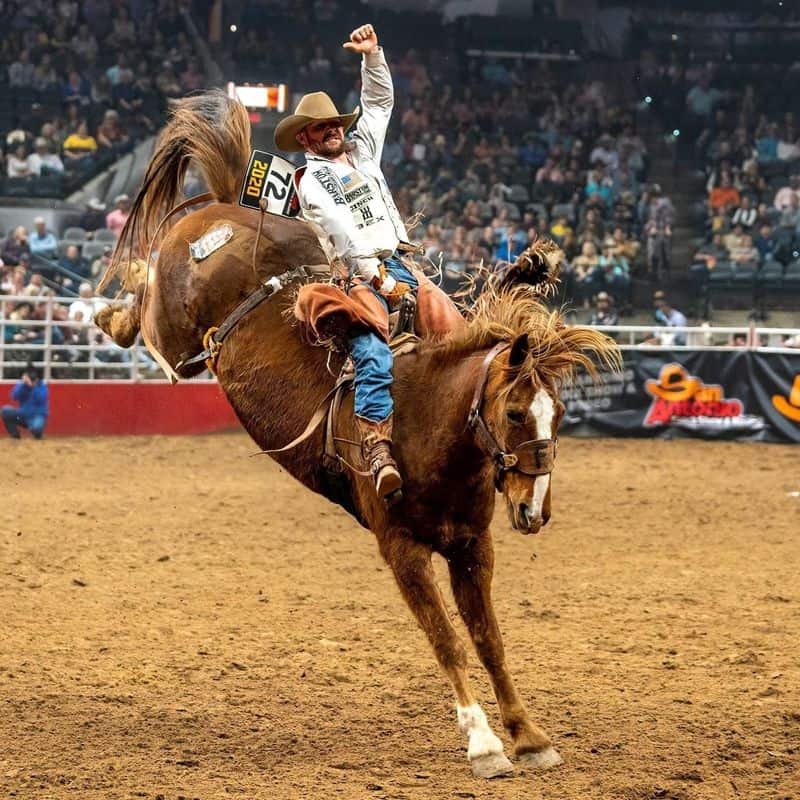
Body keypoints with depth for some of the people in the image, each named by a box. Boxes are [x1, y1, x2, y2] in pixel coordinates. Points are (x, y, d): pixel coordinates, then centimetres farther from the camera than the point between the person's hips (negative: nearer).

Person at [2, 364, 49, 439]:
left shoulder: (42, 386, -7)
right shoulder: (21, 384, 0)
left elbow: (41, 399, -24)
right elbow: (14, 397, -15)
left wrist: (32, 386, -32)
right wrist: (23, 384, -25)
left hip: (38, 415, -4)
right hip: (23, 415, 4)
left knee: (36, 428, -39)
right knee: (6, 410, -21)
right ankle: (15, 435, -5)